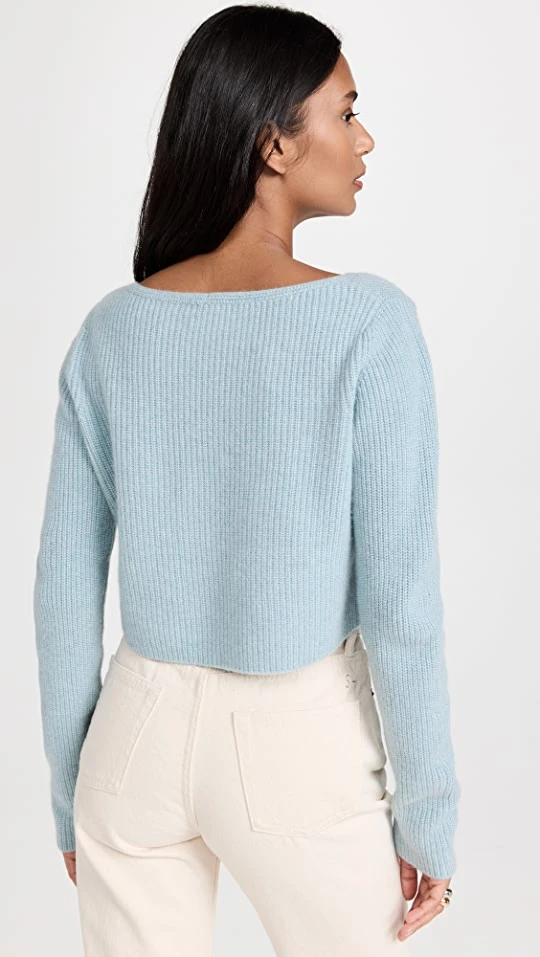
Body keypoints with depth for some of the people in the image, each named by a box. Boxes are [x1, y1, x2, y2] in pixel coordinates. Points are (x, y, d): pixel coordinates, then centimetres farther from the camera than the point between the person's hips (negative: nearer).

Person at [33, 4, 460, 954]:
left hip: (139, 731, 4)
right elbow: (400, 597, -16)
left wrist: (69, 786, 11)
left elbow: (64, 583, -1)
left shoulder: (111, 329, -5)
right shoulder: (368, 322, -17)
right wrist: (430, 815, -4)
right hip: (299, 748, -3)